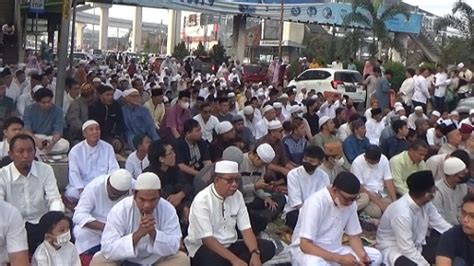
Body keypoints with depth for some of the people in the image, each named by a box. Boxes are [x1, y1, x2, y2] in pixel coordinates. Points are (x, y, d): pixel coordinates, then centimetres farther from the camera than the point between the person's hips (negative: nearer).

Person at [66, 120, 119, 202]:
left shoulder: (108, 148, 8)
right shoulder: (75, 151, 2)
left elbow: (114, 168, 0)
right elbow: (74, 173, -7)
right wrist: (81, 189, -26)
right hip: (83, 184, -1)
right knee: (71, 193, -32)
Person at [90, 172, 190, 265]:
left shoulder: (168, 209, -17)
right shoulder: (119, 210, -22)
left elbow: (173, 247, -18)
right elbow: (107, 249, -28)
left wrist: (153, 232, -35)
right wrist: (137, 234, -40)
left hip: (156, 258, 2)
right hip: (123, 258, -2)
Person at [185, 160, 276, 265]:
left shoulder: (237, 195, 1)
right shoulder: (202, 201, -18)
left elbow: (246, 229, -3)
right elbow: (207, 239, -24)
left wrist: (255, 253, -22)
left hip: (230, 246, 7)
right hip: (204, 247, -6)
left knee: (268, 247, -12)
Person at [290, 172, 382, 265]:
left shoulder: (350, 203, -3)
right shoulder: (315, 203, -24)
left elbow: (354, 236, 7)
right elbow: (305, 245, -27)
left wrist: (362, 255, -15)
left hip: (334, 250, 7)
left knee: (376, 256, -8)